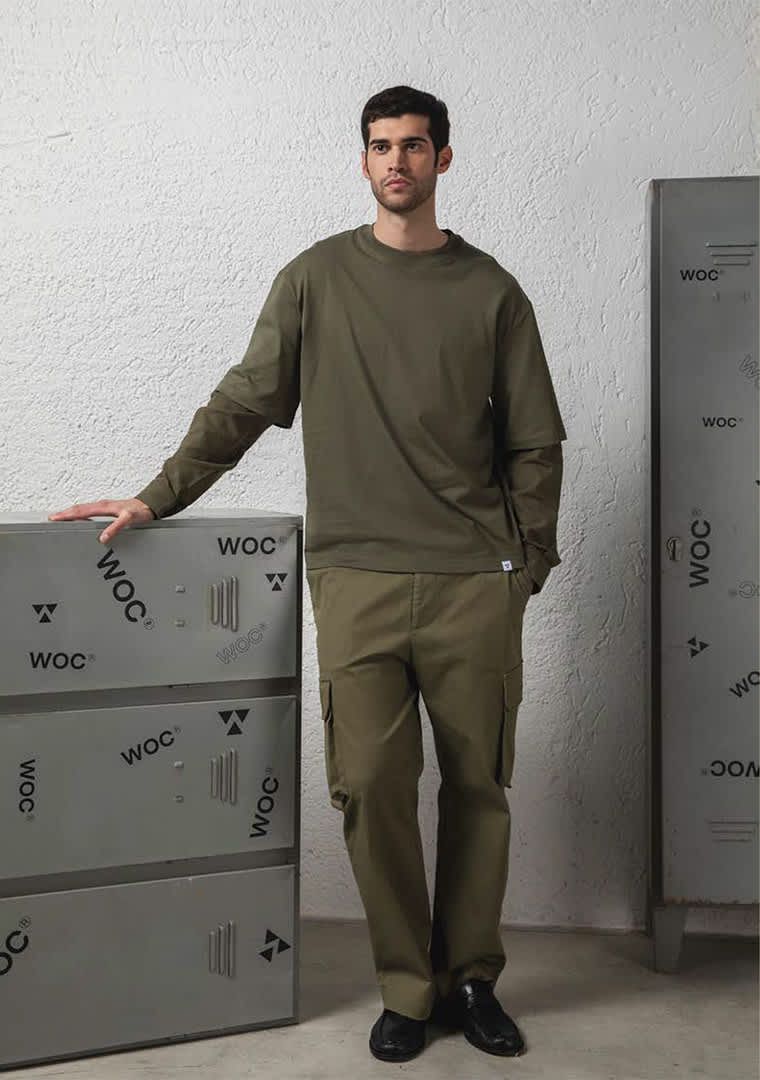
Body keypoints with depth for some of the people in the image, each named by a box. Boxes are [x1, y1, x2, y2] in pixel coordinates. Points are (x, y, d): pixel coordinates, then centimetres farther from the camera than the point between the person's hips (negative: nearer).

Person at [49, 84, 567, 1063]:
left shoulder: (491, 291, 9)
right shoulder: (316, 278, 9)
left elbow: (535, 442, 10)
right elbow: (242, 406, 7)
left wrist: (529, 561, 3)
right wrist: (155, 499, 0)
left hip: (473, 580, 1)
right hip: (355, 576, 0)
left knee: (476, 785, 5)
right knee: (370, 786, -3)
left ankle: (470, 980, 21)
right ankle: (406, 990, 14)